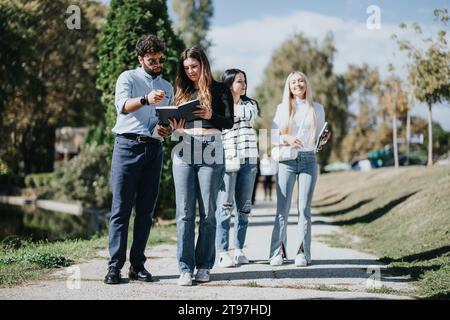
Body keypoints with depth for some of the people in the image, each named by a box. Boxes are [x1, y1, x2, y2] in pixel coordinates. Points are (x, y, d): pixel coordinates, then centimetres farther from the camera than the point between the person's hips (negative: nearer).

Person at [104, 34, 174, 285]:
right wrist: (145, 100, -34)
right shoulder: (128, 78, 5)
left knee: (146, 210, 4)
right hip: (128, 145, -5)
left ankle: (138, 264, 8)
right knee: (121, 208, -6)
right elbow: (122, 105, -14)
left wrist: (168, 130, -3)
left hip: (154, 149, 5)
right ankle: (115, 266, -5)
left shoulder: (167, 87, 21)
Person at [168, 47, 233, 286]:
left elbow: (229, 122, 0)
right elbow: (174, 121, 17)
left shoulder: (219, 90, 8)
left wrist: (210, 116, -18)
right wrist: (174, 126, -6)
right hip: (184, 152, 2)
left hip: (210, 153, -2)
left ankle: (204, 266, 8)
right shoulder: (181, 91, 17)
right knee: (184, 212, -3)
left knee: (208, 212, 1)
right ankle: (185, 268, -1)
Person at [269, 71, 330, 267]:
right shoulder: (283, 108, 9)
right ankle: (278, 251, -1)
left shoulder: (317, 109, 12)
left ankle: (302, 252, -1)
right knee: (282, 208, -5)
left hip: (308, 160, 1)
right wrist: (286, 139, -15)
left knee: (304, 208, -3)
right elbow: (273, 136, 5)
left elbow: (319, 137, 15)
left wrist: (324, 139, -7)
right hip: (286, 161, 0)